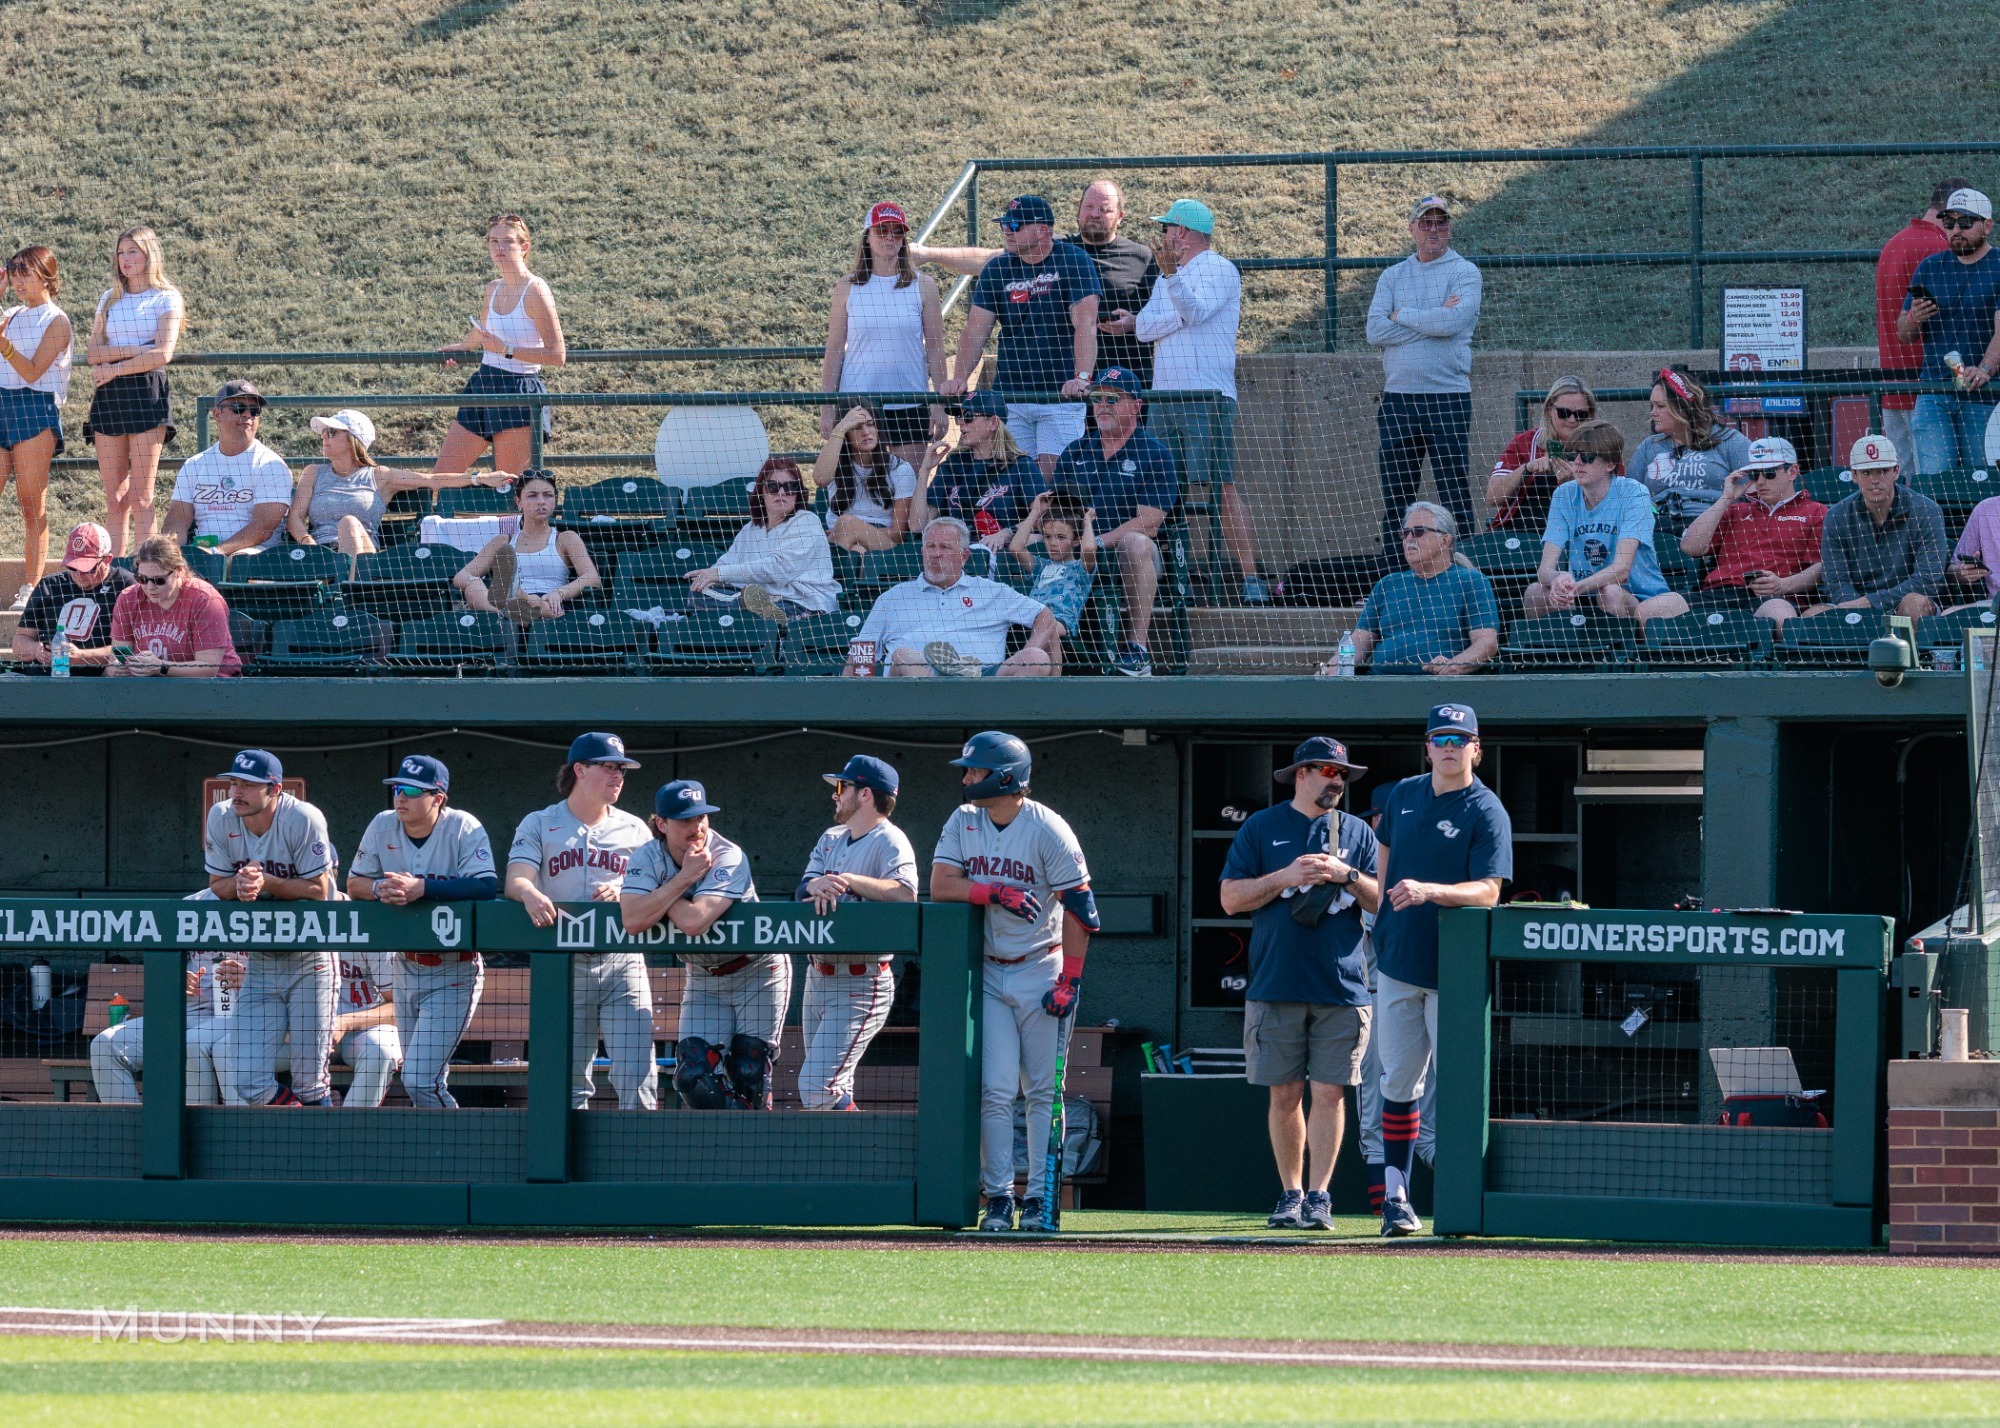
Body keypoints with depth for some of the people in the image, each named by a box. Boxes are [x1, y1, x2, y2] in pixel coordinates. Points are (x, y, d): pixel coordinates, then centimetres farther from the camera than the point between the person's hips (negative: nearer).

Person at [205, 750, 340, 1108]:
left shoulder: (304, 819, -16)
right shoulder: (221, 818, -3)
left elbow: (318, 890, -14)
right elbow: (216, 885, 4)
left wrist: (266, 882, -28)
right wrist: (238, 886, -20)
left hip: (309, 961, -4)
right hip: (260, 962, 4)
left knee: (309, 1085, -3)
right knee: (251, 1085, -5)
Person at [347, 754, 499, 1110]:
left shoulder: (464, 829, -15)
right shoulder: (382, 827, 0)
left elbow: (486, 887, -27)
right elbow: (354, 884, 4)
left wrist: (421, 888, -35)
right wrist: (380, 889, -20)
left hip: (454, 972, -6)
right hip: (407, 970, 6)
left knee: (419, 1080, -16)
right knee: (428, 1082, 12)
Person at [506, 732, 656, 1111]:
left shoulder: (633, 830, 15)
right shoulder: (538, 825, 10)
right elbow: (515, 880, -5)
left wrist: (624, 892, -14)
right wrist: (529, 893, -28)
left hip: (622, 963, 1)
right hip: (562, 963, -1)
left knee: (636, 1079, -10)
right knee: (568, 1079, 0)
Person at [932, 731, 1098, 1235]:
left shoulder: (1047, 830, -12)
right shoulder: (963, 822, 2)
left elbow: (1077, 908, -12)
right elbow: (940, 886, -6)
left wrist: (1070, 981, -16)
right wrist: (998, 893, -21)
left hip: (1040, 971, -3)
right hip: (988, 973, 3)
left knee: (1044, 1089, -2)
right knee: (995, 1089, -4)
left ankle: (1040, 1198, 3)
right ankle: (998, 1199, -2)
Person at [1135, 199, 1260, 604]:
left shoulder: (1220, 270, -2)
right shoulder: (1167, 276, 20)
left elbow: (1195, 311, -20)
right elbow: (1145, 328, 7)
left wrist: (1171, 274, -33)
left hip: (1208, 397, -7)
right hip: (1164, 397, 7)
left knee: (1222, 487, -11)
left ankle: (1251, 578, -12)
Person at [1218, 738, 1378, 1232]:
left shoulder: (1356, 832, 13)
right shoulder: (1260, 828, 8)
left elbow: (1383, 901, 8)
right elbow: (1231, 898, 2)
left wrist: (1347, 875, -9)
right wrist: (1285, 877, -10)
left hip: (1342, 985, 1)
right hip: (1277, 985, -1)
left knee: (1330, 1093, -5)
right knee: (1285, 1094, 2)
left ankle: (1318, 1196, -2)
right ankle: (1291, 1195, 11)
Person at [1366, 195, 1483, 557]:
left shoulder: (1464, 272, 3)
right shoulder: (1392, 277, 14)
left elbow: (1453, 322, -15)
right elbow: (1375, 332, -1)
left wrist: (1402, 316, -3)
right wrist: (1434, 320, -8)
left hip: (1448, 398, -4)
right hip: (1398, 397, 4)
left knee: (1455, 496, -5)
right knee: (1395, 498, 5)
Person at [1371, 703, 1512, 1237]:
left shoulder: (1486, 812, -9)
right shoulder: (1404, 795, 9)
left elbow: (1488, 891, -19)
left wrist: (1428, 891, -33)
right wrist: (1381, 912, 17)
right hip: (1398, 961, 5)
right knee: (1399, 1081, 5)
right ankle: (1395, 1195, 8)